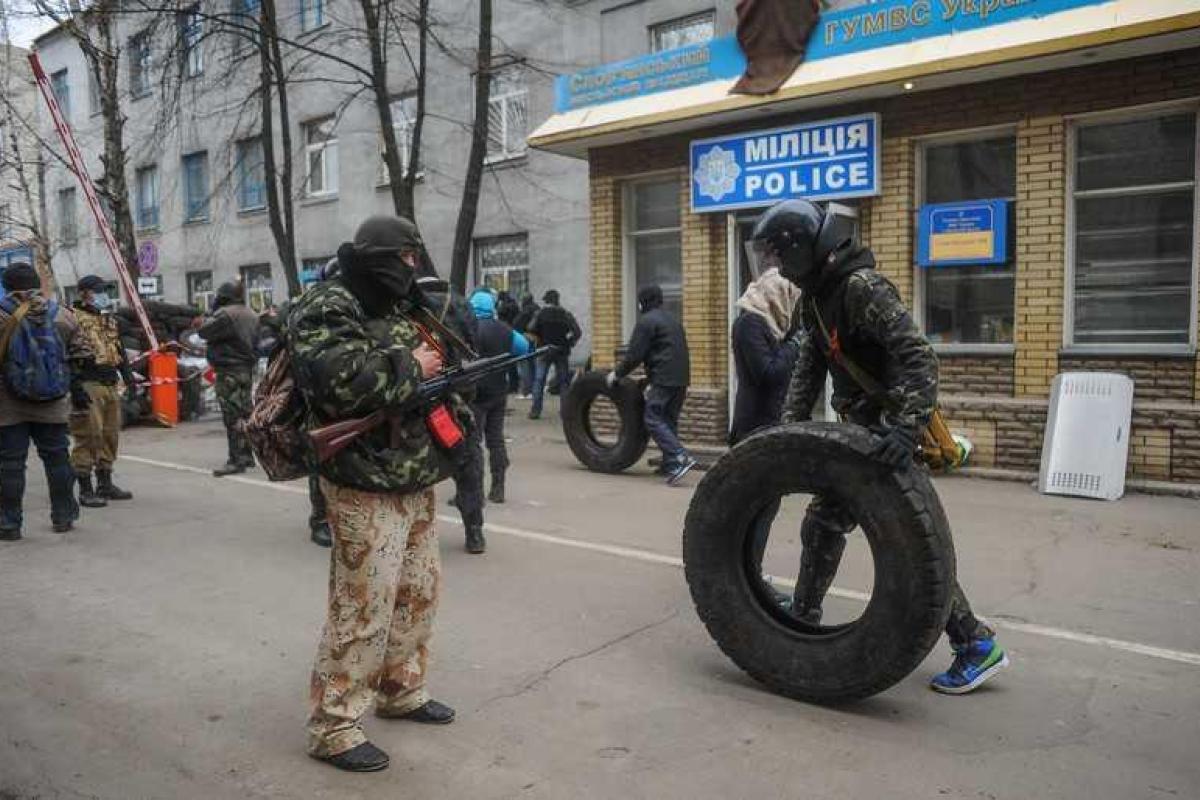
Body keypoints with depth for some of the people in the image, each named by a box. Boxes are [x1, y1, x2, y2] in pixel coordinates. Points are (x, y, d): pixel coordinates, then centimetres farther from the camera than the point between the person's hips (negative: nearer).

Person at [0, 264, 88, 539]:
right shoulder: (62, 315, 3)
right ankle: (63, 517, 18)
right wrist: (77, 388, 16)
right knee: (56, 457, 12)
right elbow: (79, 356, 7)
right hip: (52, 405, 3)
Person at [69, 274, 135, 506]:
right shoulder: (75, 319, -7)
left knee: (110, 435, 12)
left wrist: (127, 372, 19)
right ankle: (85, 490, -2)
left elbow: (118, 349, 29)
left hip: (110, 385, 8)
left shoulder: (110, 319, 20)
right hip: (88, 385, -8)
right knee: (88, 436, -7)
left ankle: (105, 483, 23)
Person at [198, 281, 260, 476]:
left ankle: (237, 460, -8)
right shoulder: (252, 316, 13)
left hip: (229, 372, -9)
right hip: (247, 370, 9)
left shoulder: (225, 314, -15)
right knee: (245, 413, 13)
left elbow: (204, 332, -10)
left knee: (232, 416, -8)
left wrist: (211, 317, 6)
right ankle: (247, 456, 20)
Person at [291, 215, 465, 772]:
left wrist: (451, 399, 6)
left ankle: (400, 691, 35)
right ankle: (334, 727, 11)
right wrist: (410, 368, -17)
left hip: (415, 481, 9)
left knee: (418, 594, 17)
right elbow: (340, 381, -28)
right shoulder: (326, 309, -11)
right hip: (366, 485, -9)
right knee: (364, 608, -4)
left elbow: (437, 361, 26)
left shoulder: (403, 307, 15)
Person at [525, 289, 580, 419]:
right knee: (563, 381, 8)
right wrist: (569, 343, 4)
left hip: (545, 350, -1)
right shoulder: (566, 314, 2)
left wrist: (538, 339, 3)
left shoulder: (540, 313, -2)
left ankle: (535, 410, 0)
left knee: (539, 381, 4)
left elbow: (531, 330, -13)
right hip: (562, 352, 1)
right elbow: (577, 332, -7)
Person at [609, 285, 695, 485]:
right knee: (669, 420, 14)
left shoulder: (646, 321, -6)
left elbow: (634, 355, -10)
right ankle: (670, 465, 16)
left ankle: (680, 458, -20)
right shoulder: (672, 320, 23)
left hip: (664, 380, -9)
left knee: (654, 419, -7)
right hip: (681, 378, 9)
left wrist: (617, 374, 5)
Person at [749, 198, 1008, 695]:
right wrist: (788, 428, 1)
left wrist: (907, 427, -39)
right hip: (861, 430, 9)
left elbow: (919, 357, -28)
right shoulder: (818, 295, 10)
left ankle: (977, 646, 11)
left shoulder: (862, 286, -20)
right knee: (822, 525, 15)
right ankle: (802, 620, 30)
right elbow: (809, 367, 10)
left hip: (890, 435, -9)